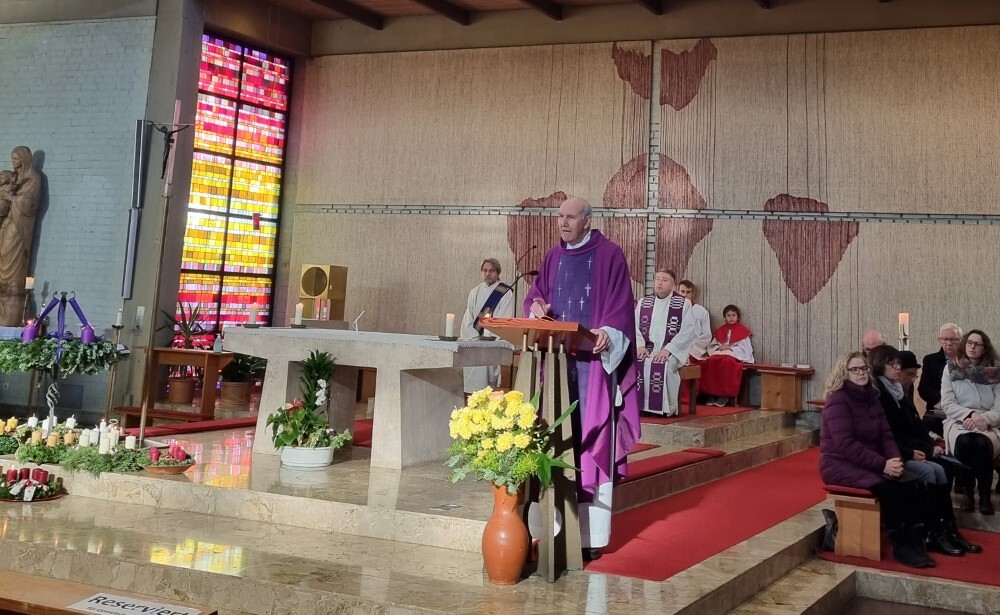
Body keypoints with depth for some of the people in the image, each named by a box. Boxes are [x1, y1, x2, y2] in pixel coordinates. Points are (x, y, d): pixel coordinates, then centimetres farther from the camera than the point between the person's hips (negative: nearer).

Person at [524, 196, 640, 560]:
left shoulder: (609, 256, -1)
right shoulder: (553, 257, 14)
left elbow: (621, 306, -6)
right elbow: (536, 293, 15)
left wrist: (606, 333, -25)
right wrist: (536, 308, -9)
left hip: (594, 359, -5)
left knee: (590, 438, -5)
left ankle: (590, 533, 1)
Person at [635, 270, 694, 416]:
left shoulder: (684, 304, 2)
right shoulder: (643, 302, 14)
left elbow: (687, 332, -8)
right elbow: (634, 326, 7)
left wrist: (667, 349, -19)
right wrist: (640, 345, -13)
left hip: (673, 351, -3)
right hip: (646, 349, 3)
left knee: (663, 365, -36)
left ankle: (666, 408, -23)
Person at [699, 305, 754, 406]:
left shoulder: (742, 330, 7)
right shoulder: (720, 330, 21)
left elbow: (743, 348, -2)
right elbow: (713, 345, 16)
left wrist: (729, 348, -11)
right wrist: (719, 347, -5)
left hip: (734, 355, -4)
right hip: (719, 353, 4)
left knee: (726, 362, -40)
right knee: (710, 361, -31)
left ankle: (725, 395, -32)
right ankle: (712, 394, -27)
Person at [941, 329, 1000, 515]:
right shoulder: (951, 369, 6)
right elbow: (947, 404, -1)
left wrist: (984, 418, -19)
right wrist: (970, 414, -18)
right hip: (958, 422, 0)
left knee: (982, 444, -35)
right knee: (965, 442, -35)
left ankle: (985, 496, -17)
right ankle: (967, 492, -16)